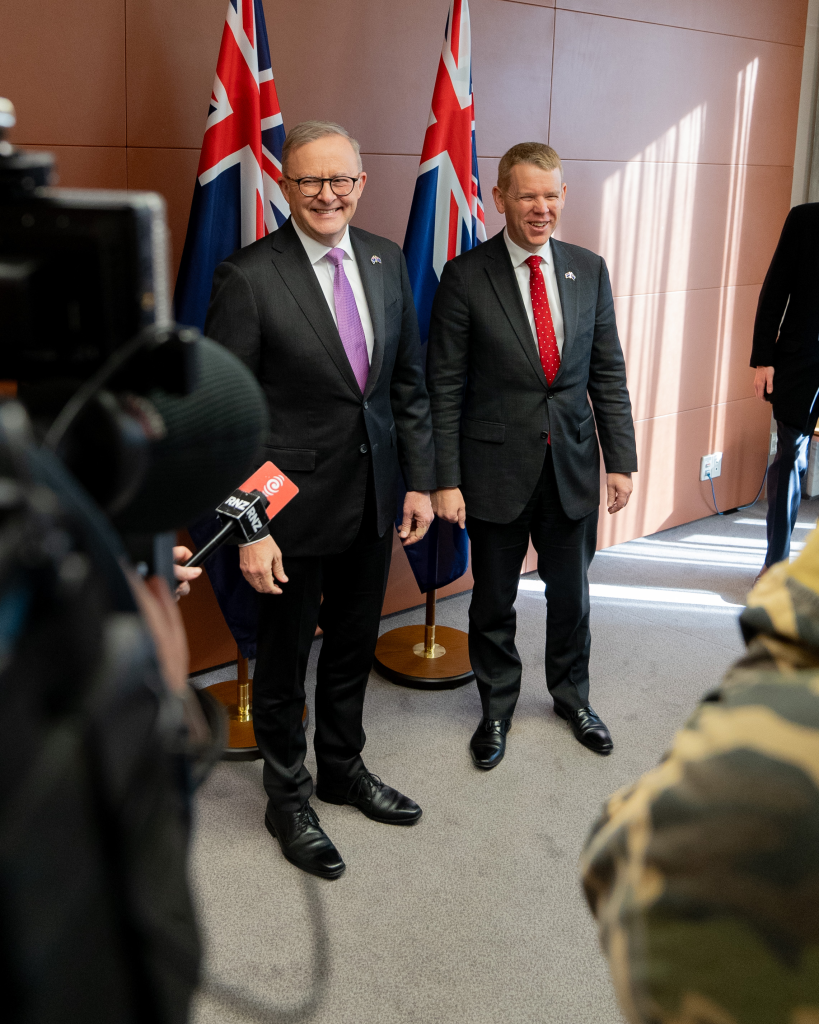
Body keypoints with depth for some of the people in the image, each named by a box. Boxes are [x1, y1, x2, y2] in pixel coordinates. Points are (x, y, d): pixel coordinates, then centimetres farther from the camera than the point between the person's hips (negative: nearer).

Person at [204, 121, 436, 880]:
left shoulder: (387, 262, 2)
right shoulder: (248, 277, -16)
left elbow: (408, 382, 9)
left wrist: (419, 479, 5)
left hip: (372, 502, 5)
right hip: (292, 506, -5)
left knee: (353, 647, 22)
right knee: (283, 662, 13)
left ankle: (343, 768, 45)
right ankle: (288, 799, 34)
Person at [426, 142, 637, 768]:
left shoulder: (589, 271, 2)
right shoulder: (466, 277, -9)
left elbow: (608, 374, 6)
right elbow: (445, 387, -9)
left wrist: (621, 460, 1)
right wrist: (445, 480, -12)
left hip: (574, 467, 3)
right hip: (496, 470, -3)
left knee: (571, 594, 17)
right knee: (494, 601, 12)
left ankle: (573, 698, 40)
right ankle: (497, 709, 33)